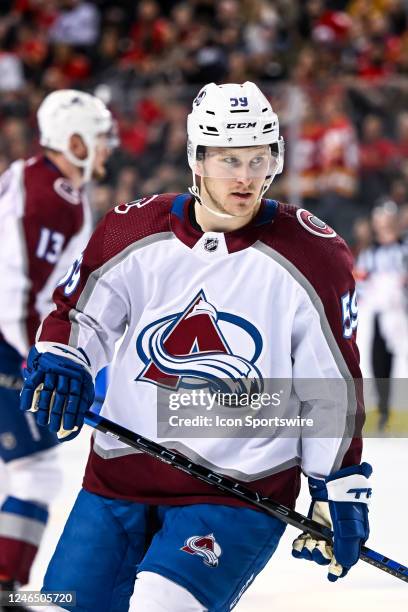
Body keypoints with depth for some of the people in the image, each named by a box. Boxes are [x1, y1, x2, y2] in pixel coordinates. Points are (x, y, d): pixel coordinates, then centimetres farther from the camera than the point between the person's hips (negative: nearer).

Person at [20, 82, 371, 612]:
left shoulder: (312, 256, -5)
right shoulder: (134, 231, -1)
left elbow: (334, 390, 0)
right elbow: (78, 314, 12)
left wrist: (341, 495, 1)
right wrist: (58, 360, -10)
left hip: (241, 490, -4)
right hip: (120, 476, 4)